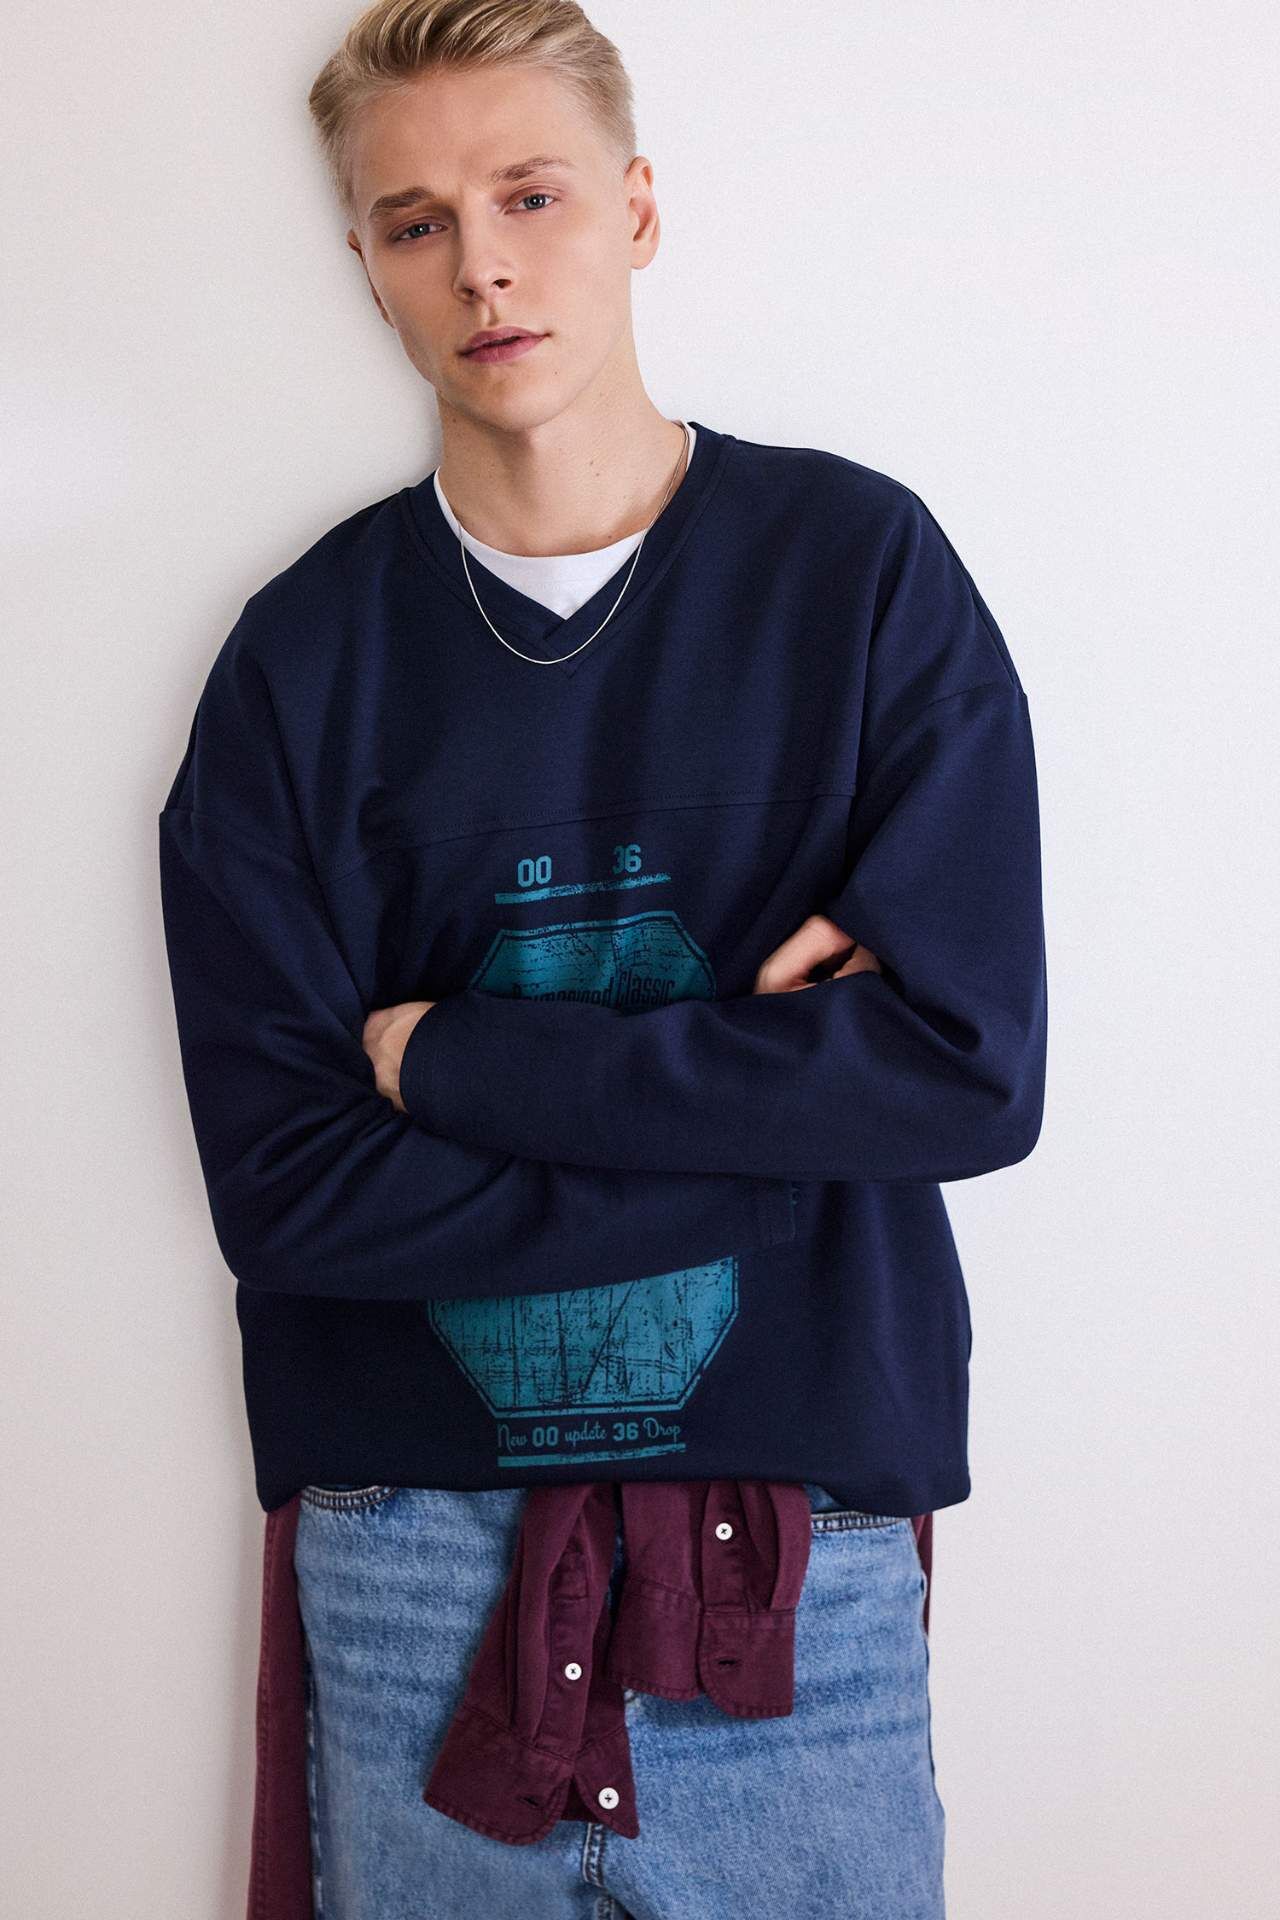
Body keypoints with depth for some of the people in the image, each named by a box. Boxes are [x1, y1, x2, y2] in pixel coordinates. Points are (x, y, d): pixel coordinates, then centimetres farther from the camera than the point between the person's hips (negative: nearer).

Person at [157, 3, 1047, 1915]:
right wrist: (757, 1104, -14)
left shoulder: (863, 567, -3)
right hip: (414, 1564, 1)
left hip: (805, 1560, 0)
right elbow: (280, 1183, -8)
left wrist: (461, 1058, -12)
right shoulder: (305, 658, -1)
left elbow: (973, 1069, -12)